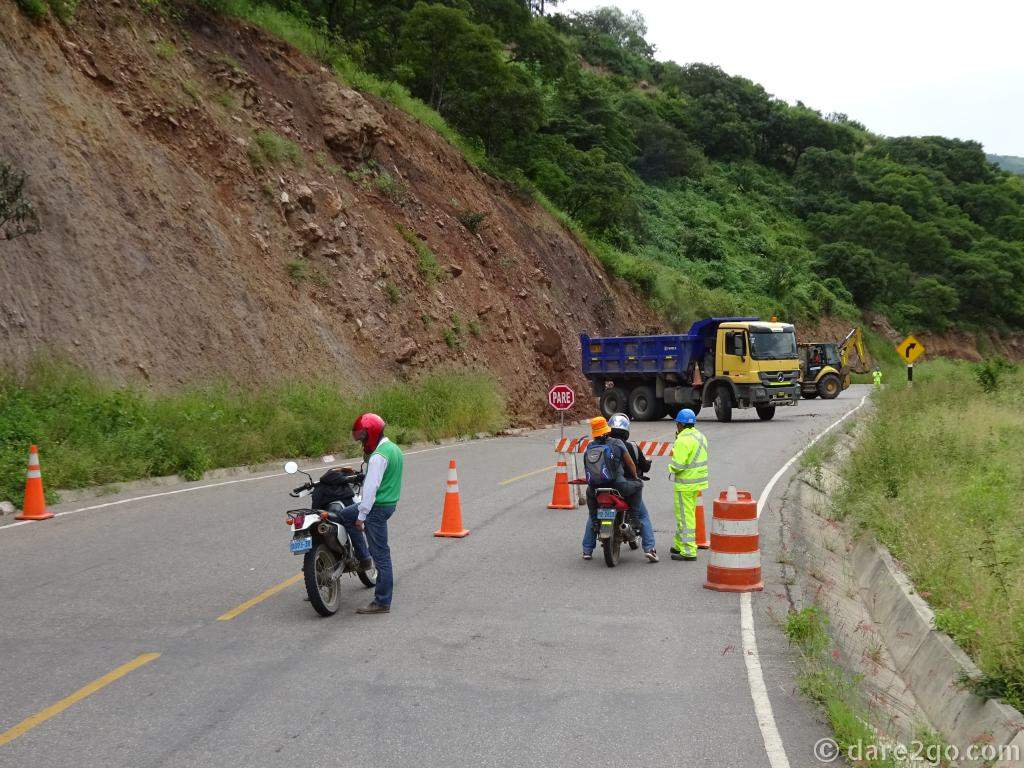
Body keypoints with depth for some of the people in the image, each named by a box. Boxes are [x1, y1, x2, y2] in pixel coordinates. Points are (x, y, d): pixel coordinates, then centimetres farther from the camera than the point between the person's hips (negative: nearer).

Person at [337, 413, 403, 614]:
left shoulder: (378, 456, -20)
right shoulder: (393, 448, 11)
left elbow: (371, 489, -22)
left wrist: (361, 516, -18)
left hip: (378, 507, -10)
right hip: (390, 502, 10)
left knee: (381, 554, -5)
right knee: (344, 515, 23)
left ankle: (382, 602, 0)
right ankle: (364, 558, 24)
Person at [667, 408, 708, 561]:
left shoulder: (684, 440, -20)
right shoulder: (700, 436, 11)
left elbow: (678, 464, -25)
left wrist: (671, 468, -3)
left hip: (685, 484, -10)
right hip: (698, 481, 10)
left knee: (685, 516, -4)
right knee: (687, 514, 20)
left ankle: (688, 551, -3)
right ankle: (680, 545, 31)